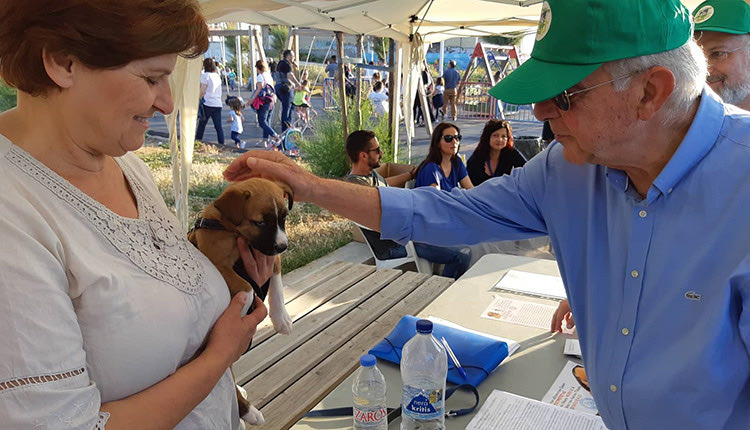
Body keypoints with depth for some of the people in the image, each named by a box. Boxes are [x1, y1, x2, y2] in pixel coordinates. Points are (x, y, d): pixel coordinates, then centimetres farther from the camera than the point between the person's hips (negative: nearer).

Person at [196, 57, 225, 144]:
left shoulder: (205, 75, -5)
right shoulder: (217, 76, 15)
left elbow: (202, 91, -11)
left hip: (207, 104, -5)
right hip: (218, 104, 5)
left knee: (201, 124, 7)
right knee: (218, 126, 1)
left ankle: (198, 141, 14)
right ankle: (221, 144, -4)